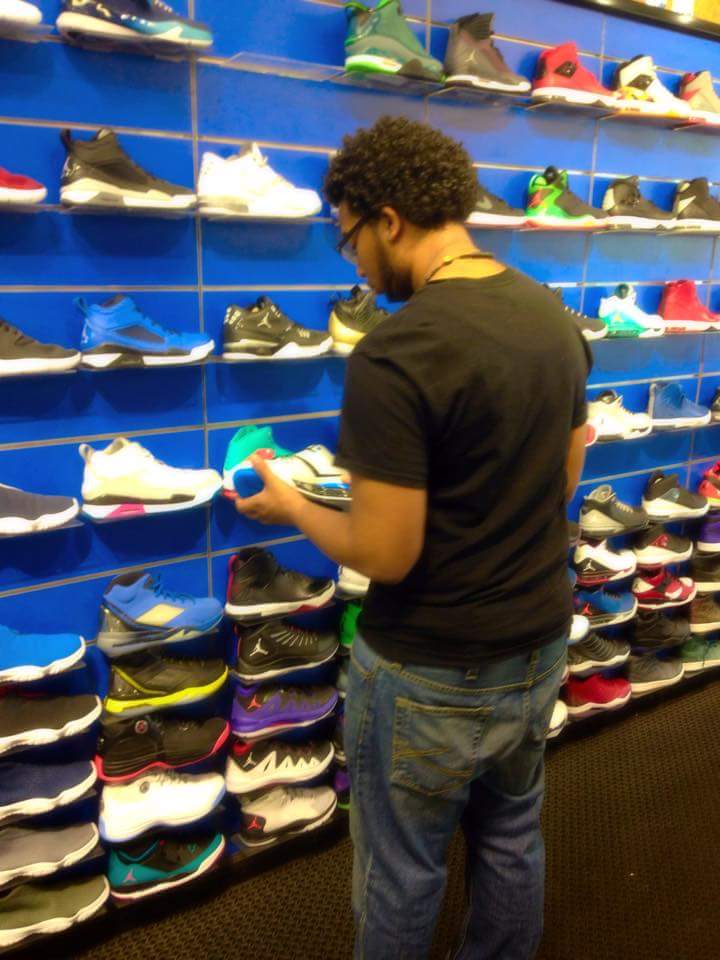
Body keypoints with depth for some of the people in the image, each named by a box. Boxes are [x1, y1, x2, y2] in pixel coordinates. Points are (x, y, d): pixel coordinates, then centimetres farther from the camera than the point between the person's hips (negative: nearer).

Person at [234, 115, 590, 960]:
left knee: (402, 876, 18)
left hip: (431, 676, -7)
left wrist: (288, 506, -6)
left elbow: (382, 556, -22)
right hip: (540, 647, 8)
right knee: (512, 840, 28)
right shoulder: (555, 317, -1)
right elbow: (563, 479, 8)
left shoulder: (391, 359, -25)